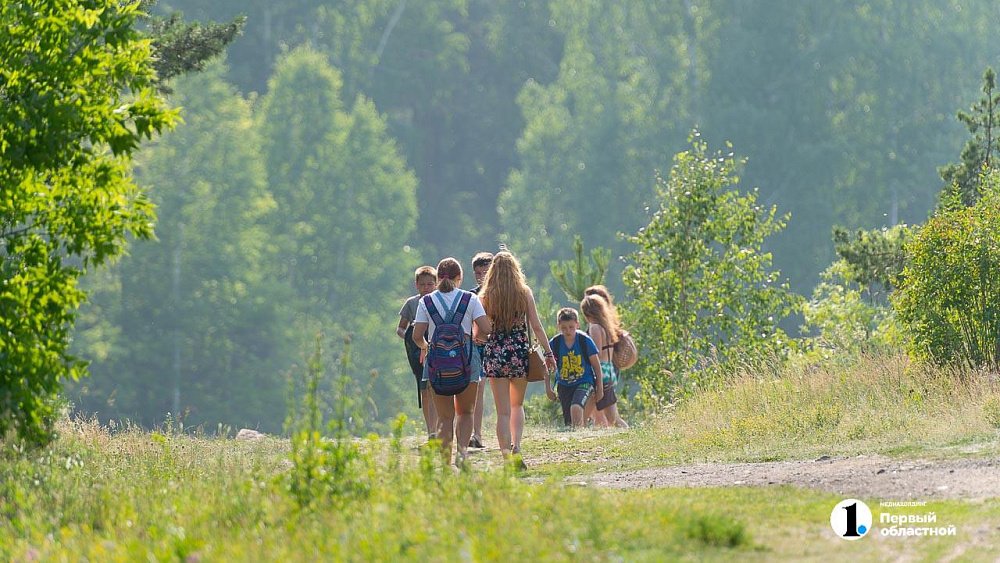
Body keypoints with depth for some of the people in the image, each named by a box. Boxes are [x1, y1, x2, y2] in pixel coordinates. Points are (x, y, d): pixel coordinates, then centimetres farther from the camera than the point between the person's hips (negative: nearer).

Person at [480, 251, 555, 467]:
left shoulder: (486, 296, -2)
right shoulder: (525, 293, -1)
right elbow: (536, 326, -2)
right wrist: (548, 353, 4)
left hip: (495, 354, -1)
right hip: (520, 352, 1)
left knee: (503, 411, 3)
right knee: (517, 405, 19)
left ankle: (507, 455, -6)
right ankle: (516, 448, -1)